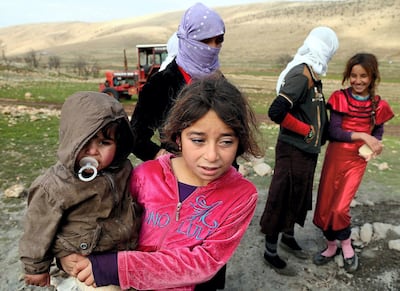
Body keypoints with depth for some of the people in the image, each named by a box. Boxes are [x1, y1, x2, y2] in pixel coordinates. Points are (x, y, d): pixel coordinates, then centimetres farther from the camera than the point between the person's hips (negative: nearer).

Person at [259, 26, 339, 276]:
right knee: (282, 199, 3)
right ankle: (271, 252, 19)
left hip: (308, 150, 10)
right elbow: (276, 111, -30)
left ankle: (288, 237, 42)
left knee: (299, 197, 22)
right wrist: (307, 130, -18)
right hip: (293, 151, -10)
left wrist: (320, 136, 8)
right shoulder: (301, 75, -19)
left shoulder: (312, 75, 11)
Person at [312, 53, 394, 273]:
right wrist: (362, 136, -20)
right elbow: (333, 131, -12)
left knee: (340, 207, -8)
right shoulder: (340, 98, -5)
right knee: (325, 206, 6)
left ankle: (346, 245, 21)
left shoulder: (378, 105, 0)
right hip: (335, 156, 1)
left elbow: (377, 133, 11)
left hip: (357, 160, 0)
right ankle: (331, 246, 30)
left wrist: (373, 147, -9)